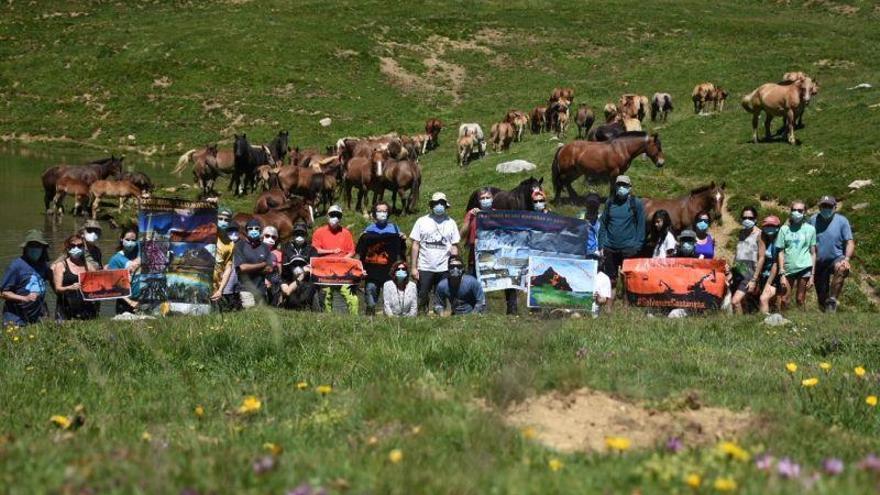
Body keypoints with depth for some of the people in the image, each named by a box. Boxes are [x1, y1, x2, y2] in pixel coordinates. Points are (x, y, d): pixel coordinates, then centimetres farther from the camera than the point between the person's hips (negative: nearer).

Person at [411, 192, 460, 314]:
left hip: (444, 268, 1)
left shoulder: (450, 223, 8)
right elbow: (415, 245, 4)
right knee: (422, 299, -1)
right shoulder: (422, 222, 4)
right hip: (424, 268, -1)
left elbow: (454, 246, 8)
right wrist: (413, 267, -2)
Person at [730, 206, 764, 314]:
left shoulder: (758, 234, -5)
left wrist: (754, 280, -13)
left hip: (750, 271, -7)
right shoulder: (741, 233, 15)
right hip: (738, 271, 7)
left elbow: (761, 258, -8)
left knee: (735, 301, -21)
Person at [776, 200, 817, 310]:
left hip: (804, 268, -1)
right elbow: (781, 252, 5)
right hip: (789, 268, 1)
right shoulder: (785, 229, 6)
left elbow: (813, 252, 6)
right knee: (784, 300, -2)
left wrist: (812, 275, 1)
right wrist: (782, 274, -2)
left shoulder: (810, 229, 6)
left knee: (800, 300, 1)